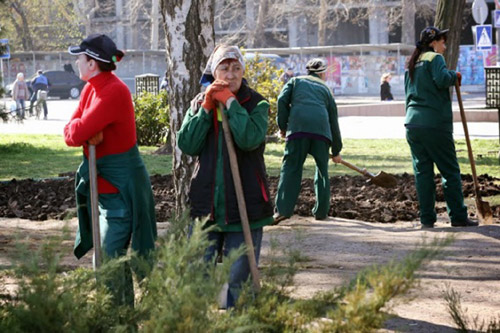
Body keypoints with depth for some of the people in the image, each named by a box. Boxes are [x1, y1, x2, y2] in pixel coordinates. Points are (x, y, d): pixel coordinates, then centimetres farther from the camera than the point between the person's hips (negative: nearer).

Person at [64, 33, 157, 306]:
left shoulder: (114, 92, -22)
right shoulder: (91, 89, 8)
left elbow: (77, 135, -27)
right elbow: (70, 132, 3)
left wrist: (83, 132, -6)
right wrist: (88, 133, -16)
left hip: (121, 191, -10)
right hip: (103, 188, 10)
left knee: (107, 264, -11)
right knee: (115, 258, 18)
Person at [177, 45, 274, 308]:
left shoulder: (256, 103, -2)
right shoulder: (199, 102, 9)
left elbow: (250, 139, -22)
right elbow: (186, 145, -6)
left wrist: (230, 101, -16)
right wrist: (206, 108, -12)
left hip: (244, 207, -3)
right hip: (205, 206, 3)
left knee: (239, 281, 1)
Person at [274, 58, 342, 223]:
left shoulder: (295, 81, 25)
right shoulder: (325, 89, 28)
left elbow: (282, 100, 6)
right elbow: (334, 121, 29)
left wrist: (283, 126, 13)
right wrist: (336, 151, 34)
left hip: (298, 127, -1)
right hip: (321, 128, 1)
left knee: (291, 168, -1)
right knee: (322, 170, 15)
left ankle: (283, 209, -11)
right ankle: (321, 211, 17)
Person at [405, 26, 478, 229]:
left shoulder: (412, 65, 20)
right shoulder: (434, 58, -4)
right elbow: (442, 79, -21)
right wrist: (455, 76, -2)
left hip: (412, 123, 7)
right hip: (435, 124, -7)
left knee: (422, 172, 7)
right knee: (450, 171, 0)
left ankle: (427, 218, 5)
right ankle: (458, 217, 0)